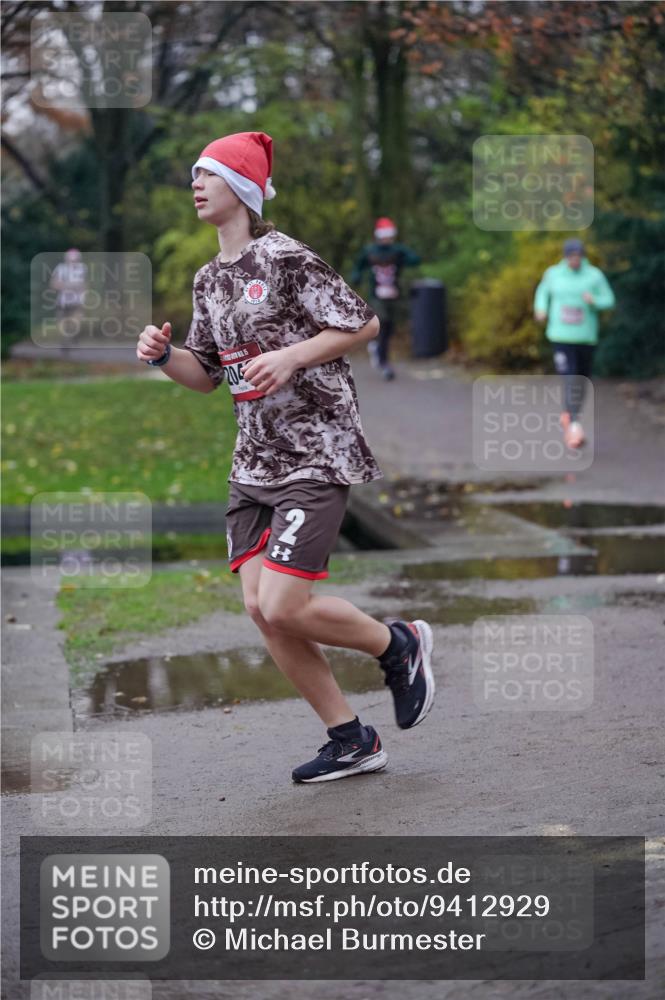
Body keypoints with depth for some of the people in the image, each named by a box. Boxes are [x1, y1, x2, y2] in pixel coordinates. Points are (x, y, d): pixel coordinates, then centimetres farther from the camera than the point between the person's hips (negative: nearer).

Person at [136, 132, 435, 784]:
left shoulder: (286, 258, -11)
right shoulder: (208, 280, 13)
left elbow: (365, 324, -9)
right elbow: (209, 374, 20)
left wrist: (291, 356, -18)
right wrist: (163, 356, 1)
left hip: (316, 455, -8)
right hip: (254, 461, 8)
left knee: (283, 607, -15)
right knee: (260, 607, 0)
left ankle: (399, 645, 13)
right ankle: (350, 740, 12)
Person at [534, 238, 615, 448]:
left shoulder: (595, 275, -4)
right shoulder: (553, 273, 0)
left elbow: (609, 300, 1)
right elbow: (543, 291, 19)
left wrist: (594, 301, -21)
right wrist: (541, 308, 0)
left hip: (586, 337, 1)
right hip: (561, 336, -1)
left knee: (582, 381, 10)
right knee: (569, 379, -15)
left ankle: (569, 415, 35)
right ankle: (574, 424, -19)